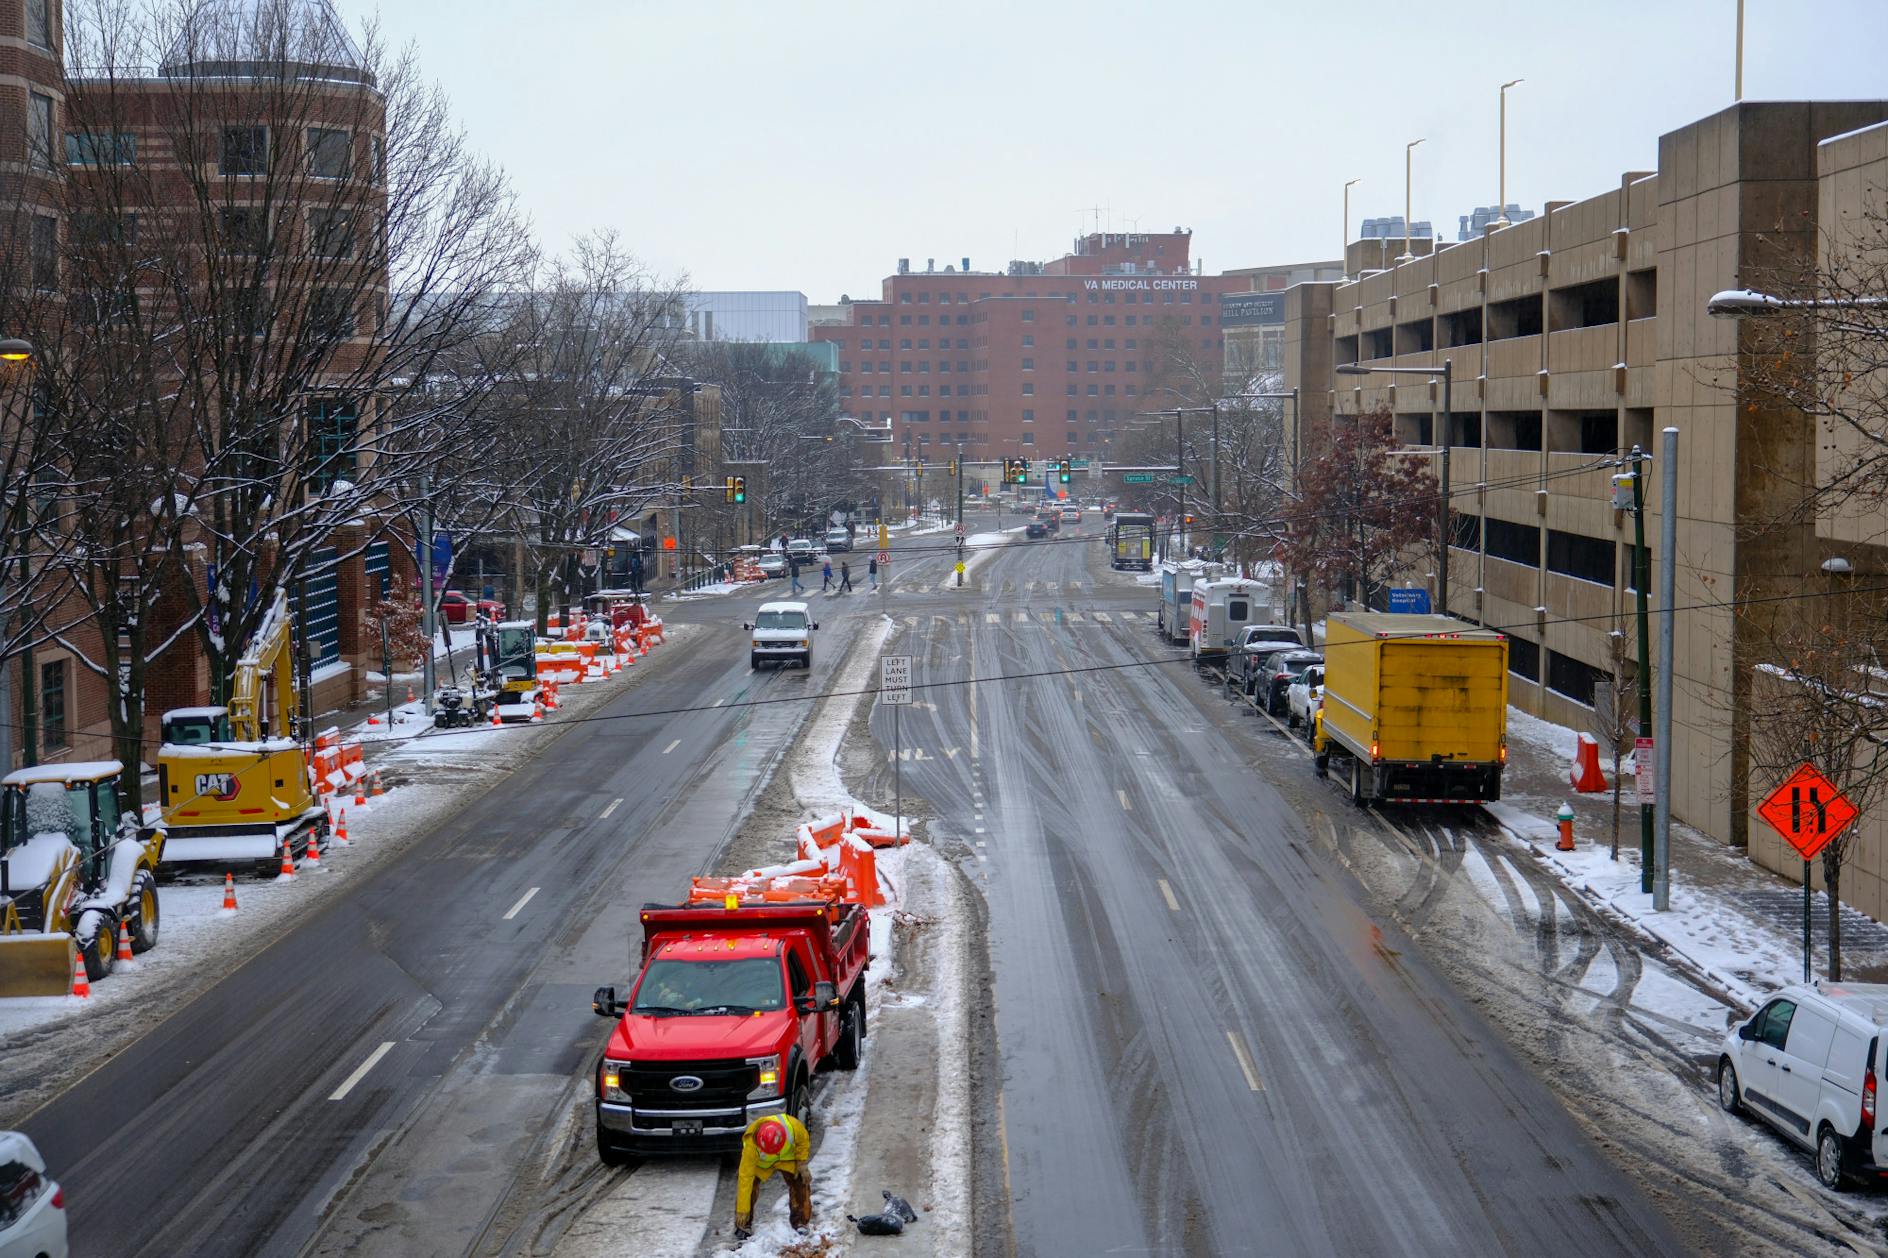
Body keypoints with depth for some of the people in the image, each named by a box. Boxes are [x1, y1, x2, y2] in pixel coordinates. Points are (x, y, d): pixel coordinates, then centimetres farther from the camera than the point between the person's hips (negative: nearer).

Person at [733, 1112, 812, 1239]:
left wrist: (801, 1163, -17)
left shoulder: (793, 1126, -41)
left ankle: (800, 1222, 7)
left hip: (787, 1157, 2)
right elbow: (745, 1178, -37)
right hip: (759, 1162, -1)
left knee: (800, 1182, -11)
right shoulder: (751, 1145, -43)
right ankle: (743, 1226, -1)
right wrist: (742, 1210, -33)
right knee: (747, 1185, -18)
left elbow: (804, 1140, -13)